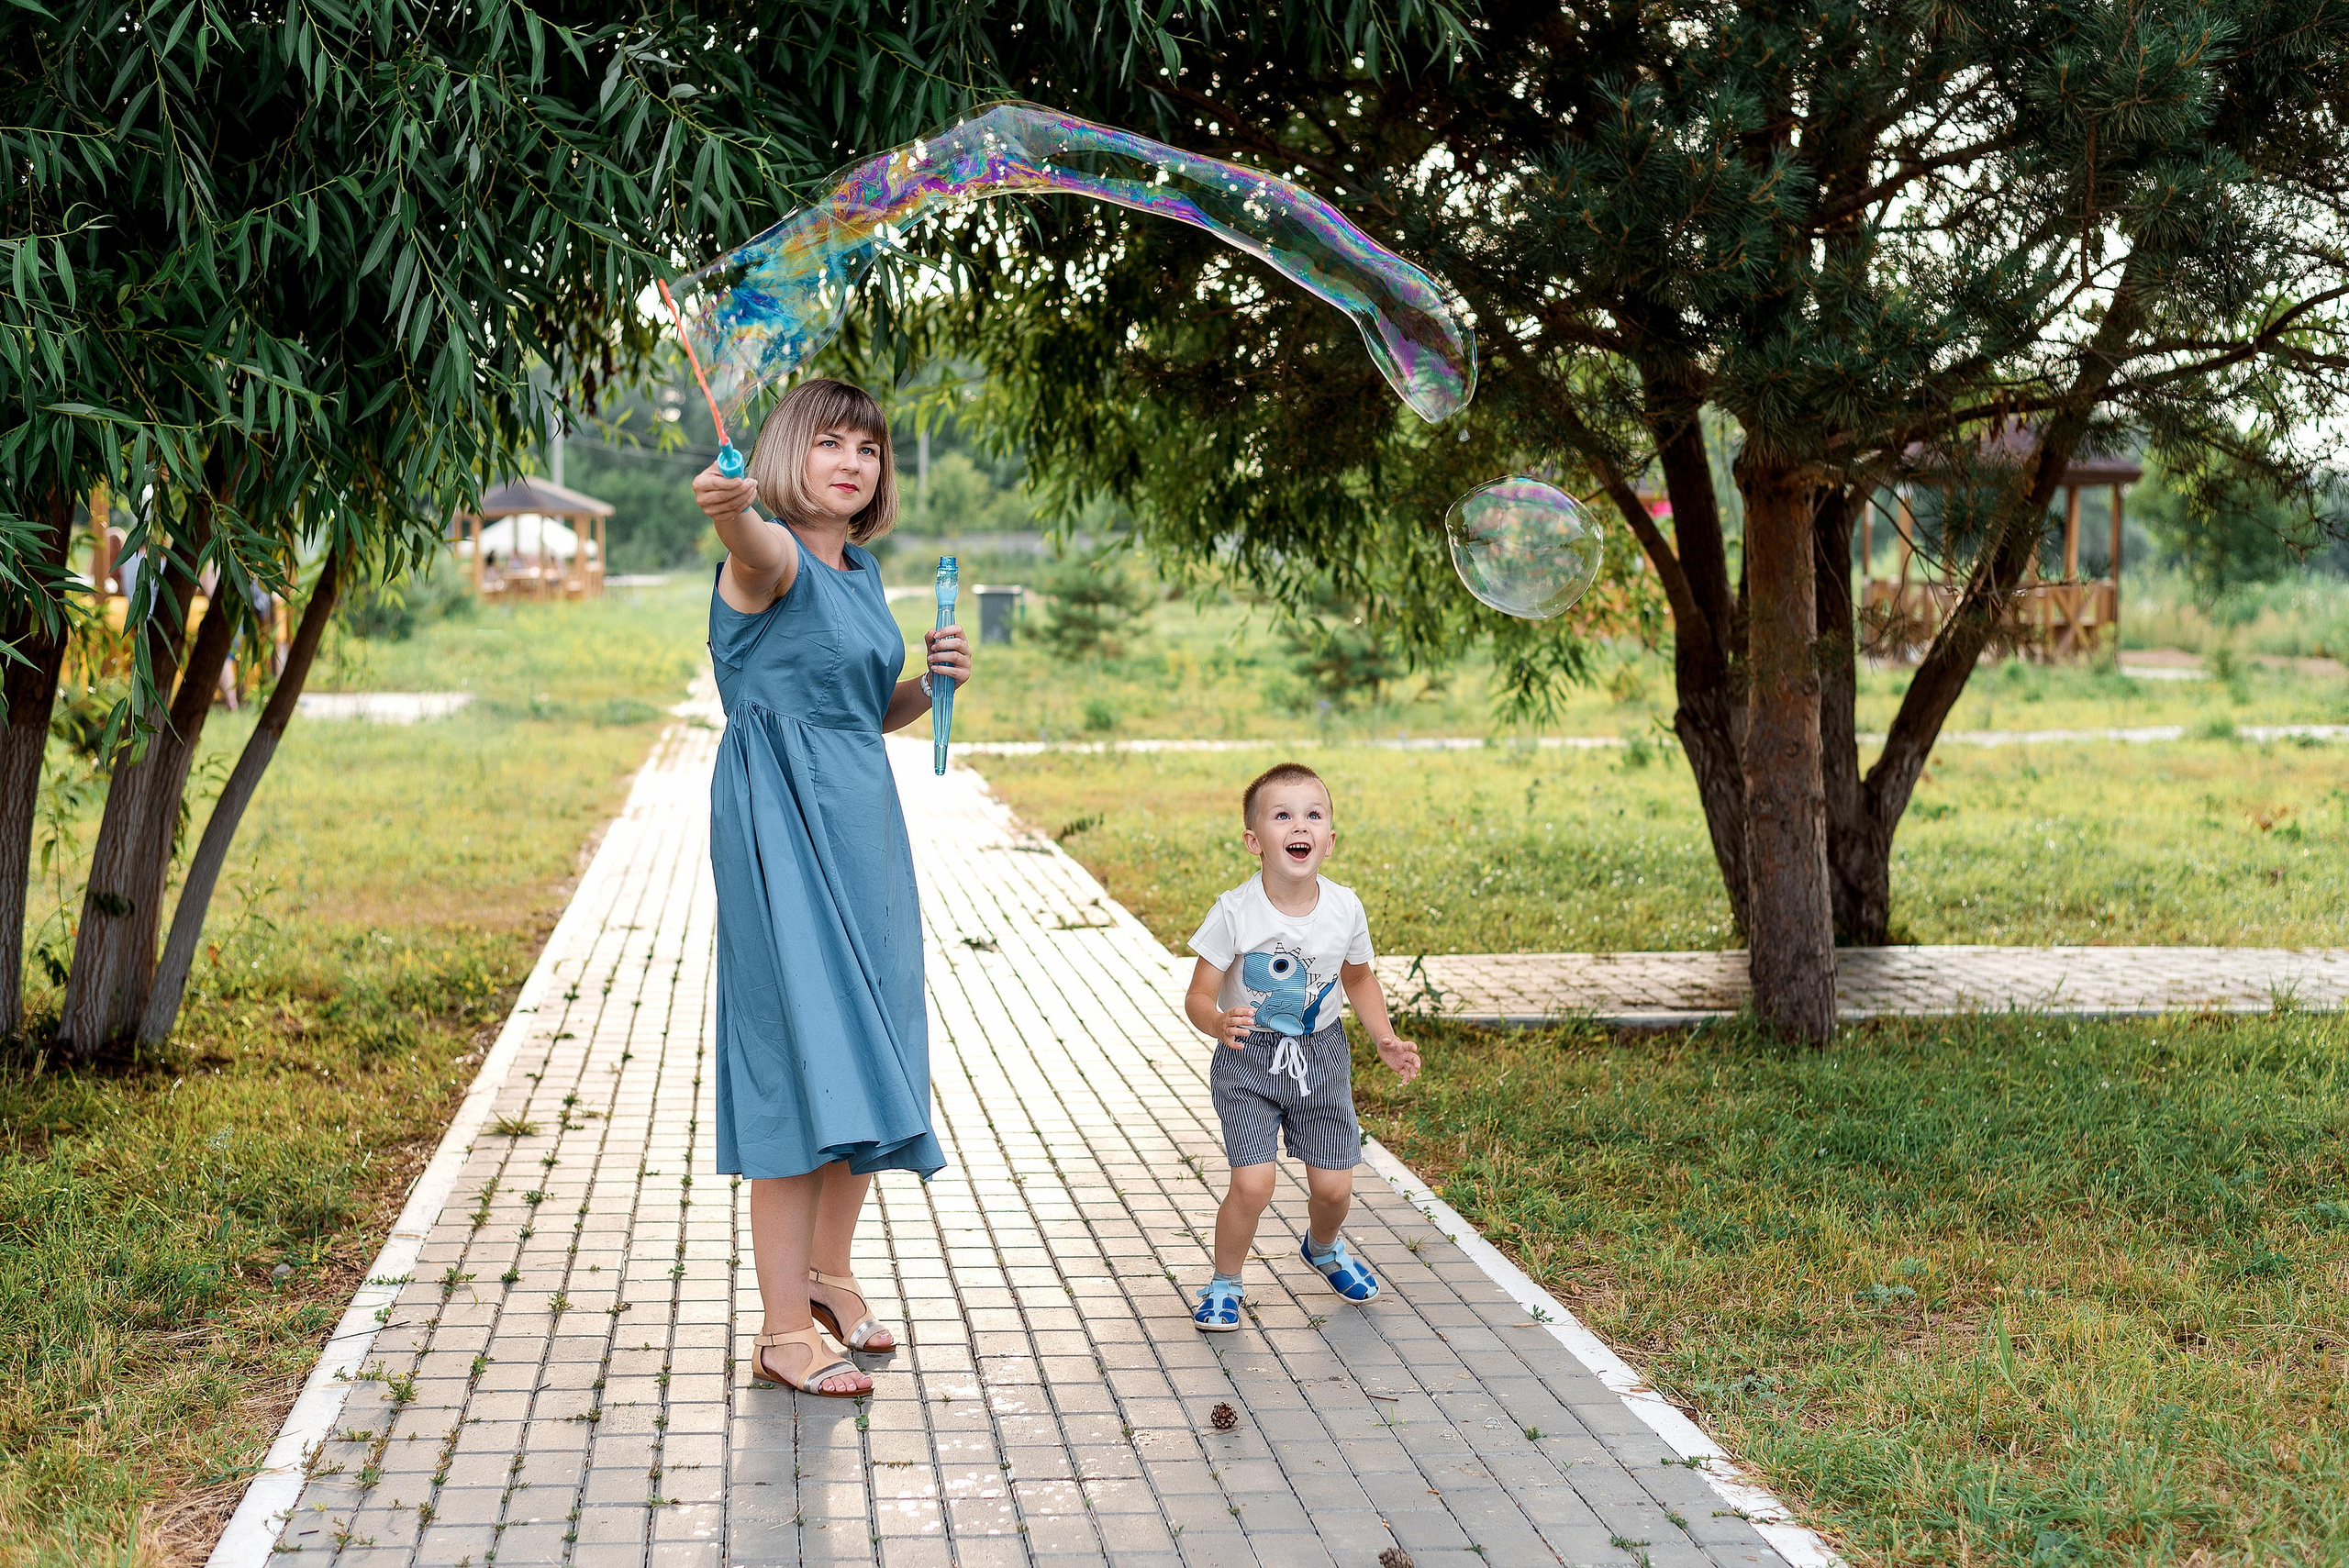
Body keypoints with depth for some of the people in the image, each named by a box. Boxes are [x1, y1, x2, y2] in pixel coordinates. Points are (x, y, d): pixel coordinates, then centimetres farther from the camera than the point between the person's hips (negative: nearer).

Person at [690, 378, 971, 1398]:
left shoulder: (863, 570, 14)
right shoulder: (775, 556, -10)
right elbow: (753, 549, -37)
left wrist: (935, 680, 4)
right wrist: (725, 511, -61)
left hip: (863, 819, 8)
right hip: (781, 822, -8)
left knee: (864, 1050, 14)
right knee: (800, 1051, -10)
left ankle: (828, 1271, 31)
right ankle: (784, 1331, -5)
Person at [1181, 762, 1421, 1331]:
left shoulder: (1345, 909, -8)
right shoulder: (1234, 913, -19)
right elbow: (1198, 996, -14)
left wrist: (1386, 1040, 0)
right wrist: (1219, 1023, -37)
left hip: (1321, 1055, 3)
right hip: (1249, 1058, -3)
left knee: (1334, 1187, 6)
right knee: (1252, 1183, -16)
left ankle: (1322, 1249, 42)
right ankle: (1225, 1283, 10)